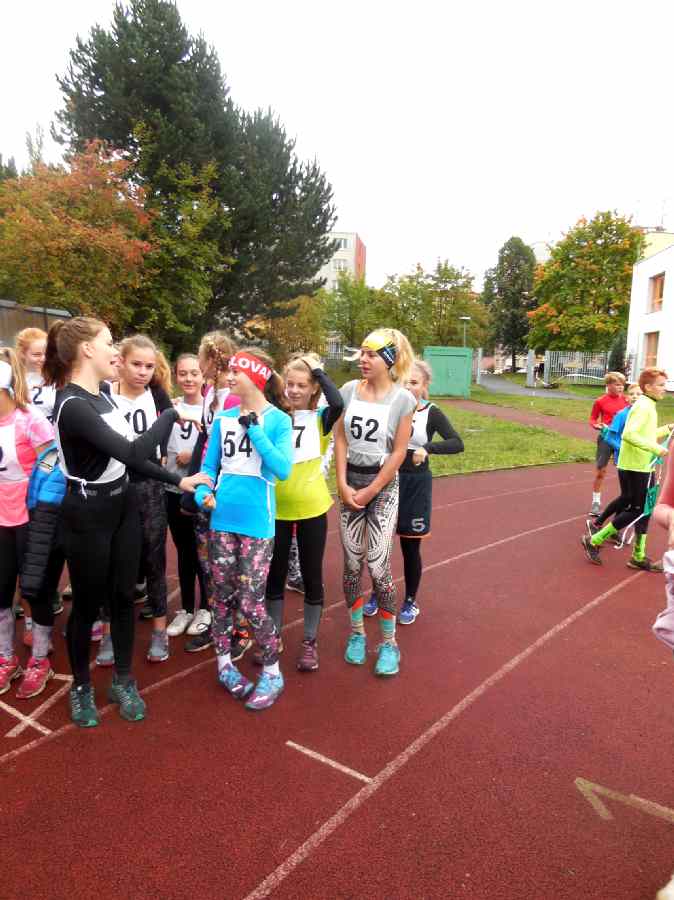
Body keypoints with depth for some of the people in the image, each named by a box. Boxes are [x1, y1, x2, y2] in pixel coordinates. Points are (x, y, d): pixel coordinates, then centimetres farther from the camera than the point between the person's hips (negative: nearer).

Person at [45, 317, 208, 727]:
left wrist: (178, 481, 5)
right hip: (88, 515, -7)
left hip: (124, 505, 7)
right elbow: (134, 453, -31)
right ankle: (81, 685, 32)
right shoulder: (72, 405, -24)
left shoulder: (103, 395, 3)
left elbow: (130, 455, 9)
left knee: (123, 596, 14)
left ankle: (123, 680, 31)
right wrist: (172, 414, -21)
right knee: (88, 603, 9)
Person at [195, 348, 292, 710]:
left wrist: (255, 429, -19)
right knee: (222, 595, 13)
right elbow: (209, 466, 11)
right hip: (221, 519, 5)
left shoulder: (278, 420, -8)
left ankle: (272, 672, 17)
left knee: (250, 602, -3)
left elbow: (283, 469, -19)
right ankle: (224, 663, 33)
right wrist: (202, 493, -8)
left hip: (257, 522, -4)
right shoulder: (223, 418, 6)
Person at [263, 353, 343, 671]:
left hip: (311, 508, -2)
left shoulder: (320, 418, -4)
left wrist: (318, 369, -14)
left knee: (311, 575, 10)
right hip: (276, 508, 2)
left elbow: (338, 404, -24)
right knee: (274, 574, 14)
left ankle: (310, 642, 26)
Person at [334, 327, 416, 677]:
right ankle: (356, 633, 25)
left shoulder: (403, 399, -9)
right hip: (350, 481, 3)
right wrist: (343, 484, -7)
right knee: (351, 564, 7)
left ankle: (389, 643, 13)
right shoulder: (349, 390, 1)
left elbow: (398, 452, -9)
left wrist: (370, 491, -9)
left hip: (383, 485, -3)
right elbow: (340, 439, 1)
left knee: (378, 567, -4)